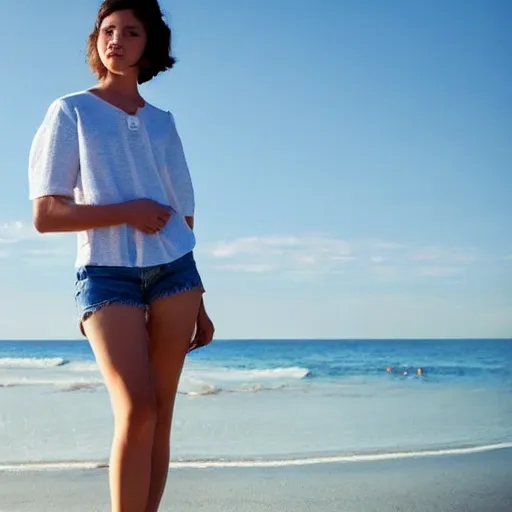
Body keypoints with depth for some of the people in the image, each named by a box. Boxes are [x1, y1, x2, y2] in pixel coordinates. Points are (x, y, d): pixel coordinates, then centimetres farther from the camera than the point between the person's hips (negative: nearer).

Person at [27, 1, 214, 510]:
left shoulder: (162, 123, 15)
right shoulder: (71, 111, 5)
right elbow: (46, 215, -3)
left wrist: (198, 302, 16)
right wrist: (126, 211, -12)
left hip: (173, 270, 4)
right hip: (106, 273, -3)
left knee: (160, 416, 0)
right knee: (136, 412, -16)